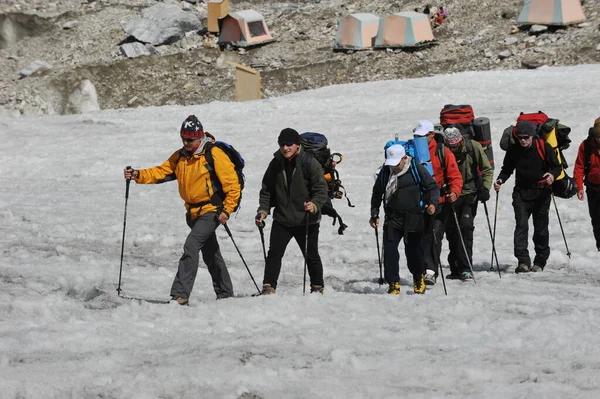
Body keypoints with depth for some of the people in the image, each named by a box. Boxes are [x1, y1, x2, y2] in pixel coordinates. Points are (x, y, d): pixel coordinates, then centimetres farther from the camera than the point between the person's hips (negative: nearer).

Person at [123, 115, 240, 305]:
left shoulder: (214, 154, -15)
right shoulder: (180, 157, 7)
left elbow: (232, 184, -14)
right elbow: (161, 172, 3)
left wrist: (227, 210, -18)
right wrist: (138, 175, -13)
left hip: (211, 211, -8)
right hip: (193, 212, 8)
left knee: (191, 245, -23)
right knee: (211, 254, 18)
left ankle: (180, 294, -27)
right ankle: (225, 294, 31)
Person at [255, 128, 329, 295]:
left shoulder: (309, 163, -9)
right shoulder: (276, 164, 2)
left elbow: (321, 189, -10)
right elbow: (267, 190, 12)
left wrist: (315, 205, -29)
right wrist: (263, 210, -1)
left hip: (307, 220, -2)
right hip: (282, 219, 2)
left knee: (311, 256, 10)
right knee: (274, 253, -10)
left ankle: (317, 287, 27)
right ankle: (268, 287, -8)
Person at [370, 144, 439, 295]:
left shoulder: (417, 170, -6)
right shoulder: (385, 172, 4)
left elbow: (432, 187, 1)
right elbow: (377, 194, 17)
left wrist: (432, 203, -16)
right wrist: (374, 214, 14)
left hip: (413, 219, -2)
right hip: (392, 219, 2)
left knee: (414, 251, 8)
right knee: (389, 251, -12)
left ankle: (418, 278, 36)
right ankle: (393, 284, -4)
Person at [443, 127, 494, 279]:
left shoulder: (473, 147, -11)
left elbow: (487, 169, -1)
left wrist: (485, 188, -13)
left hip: (470, 193, -3)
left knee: (465, 226, -15)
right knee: (451, 229, 3)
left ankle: (465, 268, -15)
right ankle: (455, 268, 16)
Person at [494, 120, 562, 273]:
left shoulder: (543, 147, -7)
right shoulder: (513, 150, 0)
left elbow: (557, 166, -1)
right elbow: (507, 169, 13)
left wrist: (553, 175, -23)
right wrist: (500, 180, -7)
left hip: (541, 192, -1)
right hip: (521, 193, 1)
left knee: (541, 228, 5)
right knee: (521, 226, -14)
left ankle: (540, 262, 18)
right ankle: (523, 261, -19)